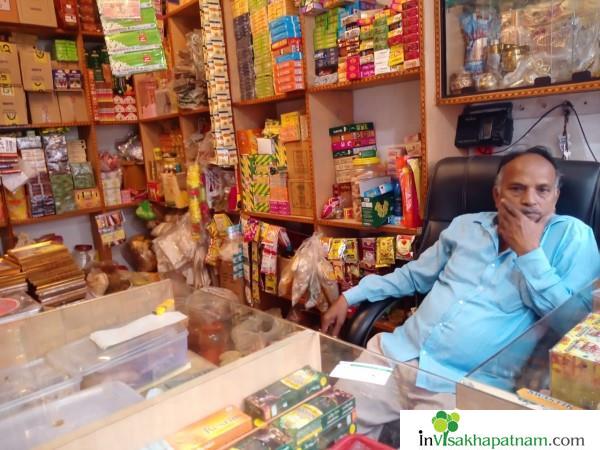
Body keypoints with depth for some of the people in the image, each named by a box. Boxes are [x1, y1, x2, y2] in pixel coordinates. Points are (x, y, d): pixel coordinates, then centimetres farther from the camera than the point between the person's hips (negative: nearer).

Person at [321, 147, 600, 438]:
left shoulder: (573, 236, 0)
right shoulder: (465, 226, 12)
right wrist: (349, 297, 15)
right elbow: (414, 275, 19)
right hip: (398, 354, 4)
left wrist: (529, 251, -12)